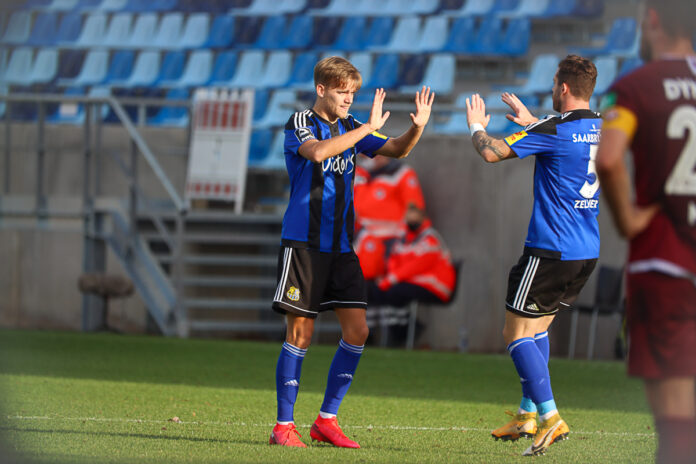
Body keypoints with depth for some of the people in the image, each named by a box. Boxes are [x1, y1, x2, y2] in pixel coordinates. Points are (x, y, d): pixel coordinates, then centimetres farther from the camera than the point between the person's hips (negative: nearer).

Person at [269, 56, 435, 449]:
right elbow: (317, 151, -26)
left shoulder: (351, 128, 13)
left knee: (357, 330, -2)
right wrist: (367, 128, -30)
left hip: (341, 247, 6)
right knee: (301, 332, -5)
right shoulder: (300, 123, -5)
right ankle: (284, 425, 3)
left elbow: (396, 150, 9)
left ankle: (326, 420, 7)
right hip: (304, 243, -6)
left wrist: (417, 128, -12)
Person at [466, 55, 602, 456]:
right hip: (588, 252, 8)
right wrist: (532, 122, 38)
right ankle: (528, 412, 21)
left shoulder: (555, 130, -16)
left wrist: (477, 127, 8)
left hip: (550, 250, -8)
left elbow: (492, 152, -13)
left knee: (517, 331, -2)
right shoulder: (603, 130, 7)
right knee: (538, 325, 21)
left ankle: (549, 417, -12)